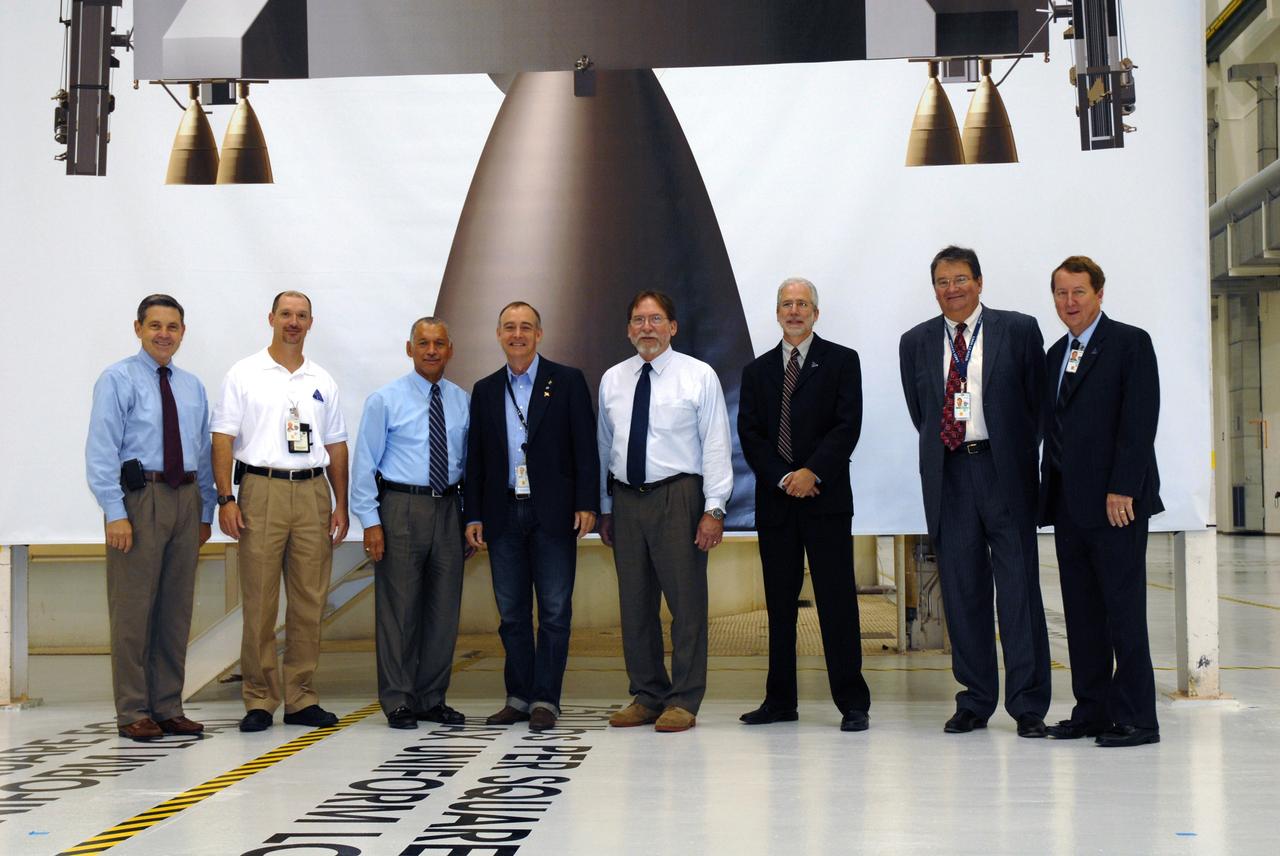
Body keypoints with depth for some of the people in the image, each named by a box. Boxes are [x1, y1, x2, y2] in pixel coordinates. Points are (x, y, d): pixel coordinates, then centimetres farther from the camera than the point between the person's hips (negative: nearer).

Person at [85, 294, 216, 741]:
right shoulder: (117, 380, -2)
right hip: (139, 497, -6)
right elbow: (102, 451, -9)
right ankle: (133, 712, 4)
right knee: (133, 608, -3)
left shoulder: (192, 386, 15)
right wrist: (115, 513, -16)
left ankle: (168, 708, 17)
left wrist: (206, 511, 11)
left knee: (176, 609, 9)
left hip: (185, 499, 6)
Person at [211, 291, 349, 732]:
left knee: (309, 603, 5)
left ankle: (300, 699, 12)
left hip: (313, 493, 4)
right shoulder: (244, 375, 4)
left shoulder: (322, 382, 15)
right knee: (258, 603, -2)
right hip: (262, 491, -3)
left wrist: (341, 504, 8)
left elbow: (336, 446, 15)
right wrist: (226, 498, -10)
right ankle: (259, 700, 5)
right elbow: (223, 440, -1)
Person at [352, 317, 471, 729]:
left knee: (444, 608, 8)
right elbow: (364, 463, -3)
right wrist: (370, 521, -10)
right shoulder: (385, 400, -1)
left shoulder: (462, 401, 10)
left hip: (448, 509, 4)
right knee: (399, 608, -1)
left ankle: (432, 699, 19)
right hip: (401, 508, -4)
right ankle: (398, 703, 8)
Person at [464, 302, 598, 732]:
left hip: (553, 513, -3)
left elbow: (585, 446, -2)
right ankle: (518, 697, 15)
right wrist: (473, 515, 7)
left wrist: (586, 504, -9)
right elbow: (475, 457, 13)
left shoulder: (567, 381, 2)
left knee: (554, 611, -1)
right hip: (503, 514, 3)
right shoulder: (485, 390, 12)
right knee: (512, 612, 8)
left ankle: (545, 700, 5)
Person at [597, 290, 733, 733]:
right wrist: (605, 509, 13)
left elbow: (716, 445, -4)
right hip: (626, 498, 4)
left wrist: (714, 508, -11)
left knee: (686, 601, -3)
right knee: (635, 604, 8)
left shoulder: (699, 376, 0)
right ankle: (646, 697, 19)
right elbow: (605, 447, 15)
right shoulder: (612, 380, 12)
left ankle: (683, 702, 5)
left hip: (677, 497, -4)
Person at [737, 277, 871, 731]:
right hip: (774, 501, 3)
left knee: (837, 600, -3)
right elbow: (749, 434, 5)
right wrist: (783, 478, -8)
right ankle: (780, 700, 12)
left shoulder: (841, 361, 5)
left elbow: (848, 425, -5)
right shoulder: (757, 370, 14)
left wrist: (812, 472, -15)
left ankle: (852, 703, 1)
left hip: (826, 496, -3)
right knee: (779, 603, 7)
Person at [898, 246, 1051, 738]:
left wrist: (1017, 457, 4)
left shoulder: (1019, 330, 3)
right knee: (962, 591, 6)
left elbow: (1037, 401, 5)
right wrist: (943, 453, 11)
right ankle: (975, 702, 14)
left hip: (1004, 472, -3)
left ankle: (1028, 705, 3)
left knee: (1019, 585, -3)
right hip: (948, 474, 3)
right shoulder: (916, 342, 11)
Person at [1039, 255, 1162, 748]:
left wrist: (1122, 489, -17)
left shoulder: (1130, 343, -3)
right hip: (1069, 503, 7)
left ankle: (1136, 718, 0)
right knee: (1081, 611, 8)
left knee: (1124, 609, -5)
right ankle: (1092, 711, 14)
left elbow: (1140, 421, -11)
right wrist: (1050, 492, 10)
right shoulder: (1056, 354, 18)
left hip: (1115, 499, -7)